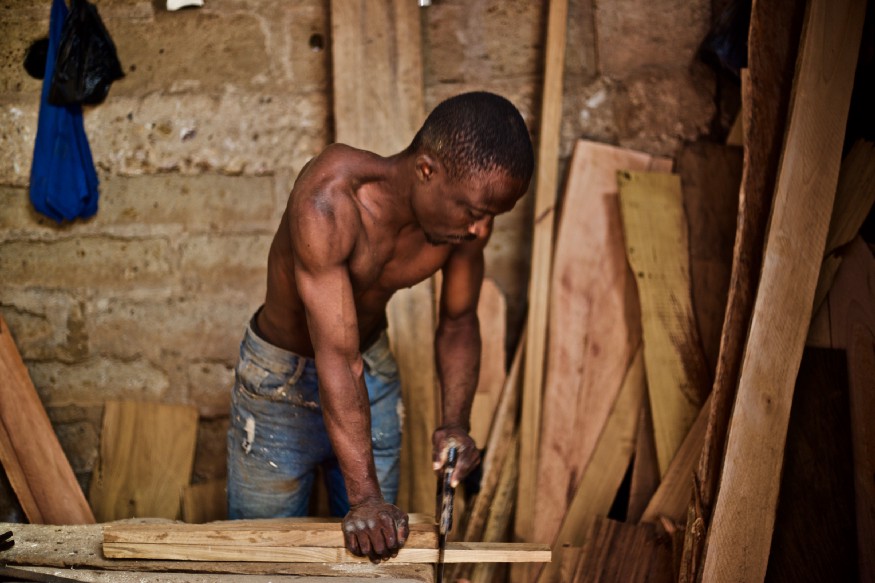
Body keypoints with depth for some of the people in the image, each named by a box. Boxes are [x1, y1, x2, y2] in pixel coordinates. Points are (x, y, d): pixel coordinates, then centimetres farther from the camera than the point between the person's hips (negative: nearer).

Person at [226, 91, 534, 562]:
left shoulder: (467, 214, -19)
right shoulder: (329, 200, -37)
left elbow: (458, 322, -2)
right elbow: (337, 358, -37)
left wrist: (455, 421, -18)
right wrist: (364, 496, -37)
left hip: (374, 368, 5)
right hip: (283, 377, -4)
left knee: (374, 550, 14)